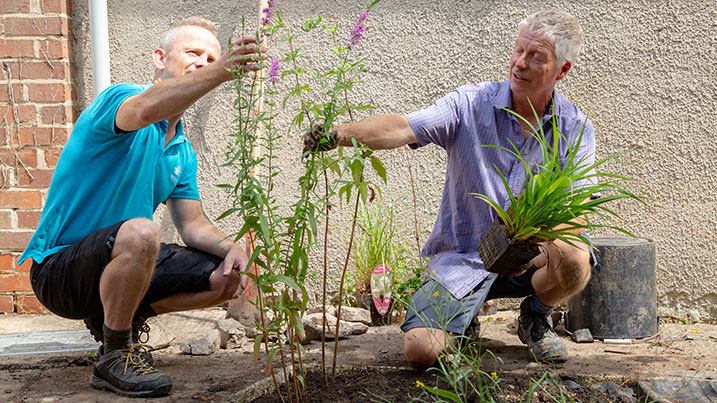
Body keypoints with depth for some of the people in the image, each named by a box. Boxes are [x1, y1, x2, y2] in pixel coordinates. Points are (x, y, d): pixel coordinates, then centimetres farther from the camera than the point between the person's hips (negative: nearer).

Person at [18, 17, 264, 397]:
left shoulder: (183, 152, 11)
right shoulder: (118, 97, -14)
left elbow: (192, 224, 8)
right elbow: (146, 109, -39)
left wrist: (230, 248, -14)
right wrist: (222, 71, -54)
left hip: (117, 260, 8)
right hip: (58, 266, -8)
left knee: (228, 276, 0)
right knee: (140, 233, -38)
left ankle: (118, 316, 14)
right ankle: (114, 356, -15)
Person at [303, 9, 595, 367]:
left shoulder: (576, 129, -4)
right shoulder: (470, 105, -9)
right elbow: (403, 128, -24)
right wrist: (341, 133, -42)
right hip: (463, 255, -1)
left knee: (575, 261, -32)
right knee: (420, 351, -20)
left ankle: (535, 317, 4)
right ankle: (462, 317, 18)